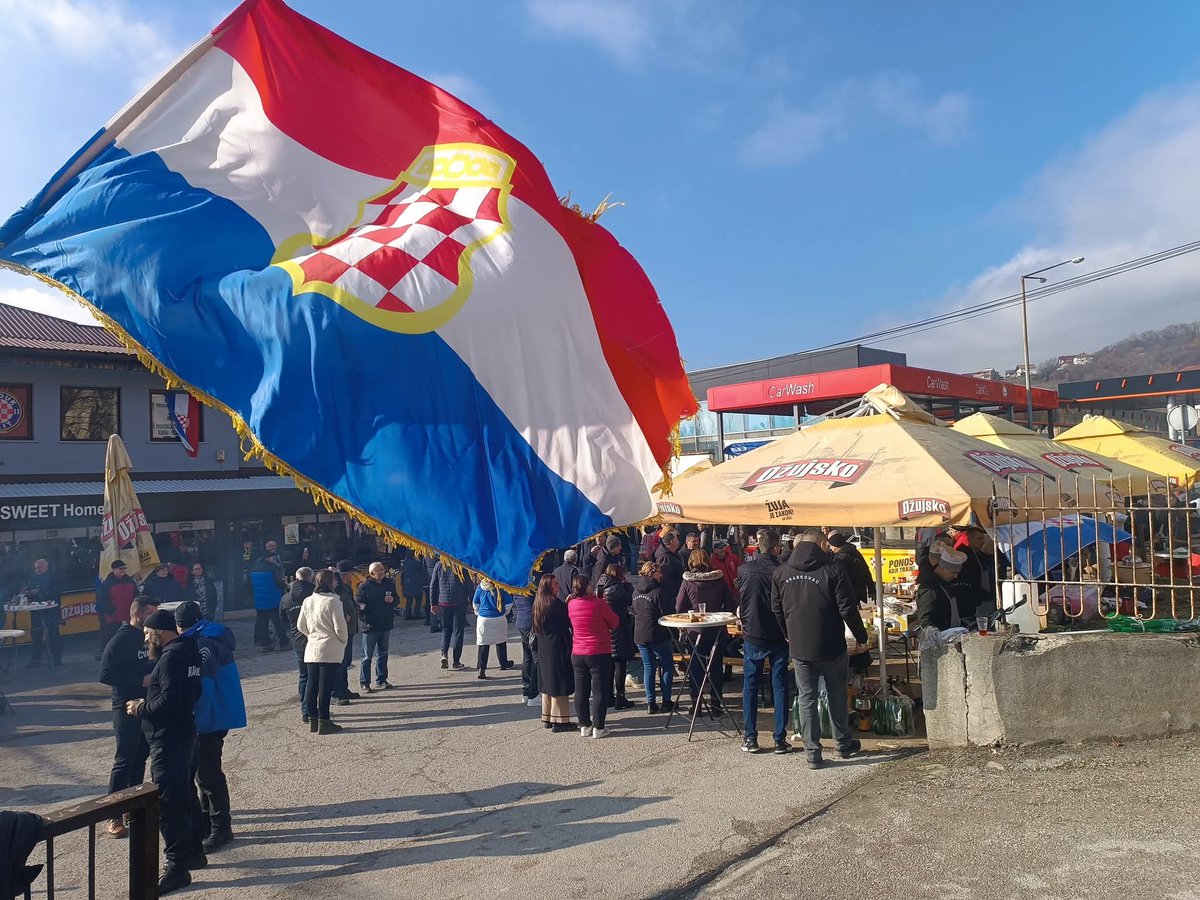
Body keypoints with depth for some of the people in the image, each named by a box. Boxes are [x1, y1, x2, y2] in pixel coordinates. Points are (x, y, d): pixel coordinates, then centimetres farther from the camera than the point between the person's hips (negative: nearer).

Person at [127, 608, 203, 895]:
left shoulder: (171, 657, -20)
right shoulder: (187, 650, 10)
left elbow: (168, 702, -25)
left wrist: (141, 708, -10)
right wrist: (151, 693, 12)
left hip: (168, 741, -10)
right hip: (185, 734, 10)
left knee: (168, 803, -4)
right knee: (186, 795, 20)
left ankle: (177, 867, 3)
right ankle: (192, 851, 33)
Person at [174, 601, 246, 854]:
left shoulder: (202, 643, -18)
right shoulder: (215, 636, 12)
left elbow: (204, 687, -23)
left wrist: (196, 721, -19)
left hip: (211, 718, -10)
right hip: (220, 714, 10)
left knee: (208, 772, -2)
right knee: (205, 769, 19)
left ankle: (220, 828, 7)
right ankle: (206, 822, 31)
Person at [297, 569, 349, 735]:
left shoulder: (308, 601, 5)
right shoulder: (333, 601, -13)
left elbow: (301, 626, 11)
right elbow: (340, 626, -13)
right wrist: (344, 640, 4)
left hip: (311, 649, 6)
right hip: (329, 650, -6)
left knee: (312, 685, 12)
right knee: (325, 687, -1)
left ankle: (312, 720, 19)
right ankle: (324, 722, 3)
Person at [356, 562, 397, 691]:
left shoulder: (389, 584, 6)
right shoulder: (364, 587, -10)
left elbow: (396, 600, 18)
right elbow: (358, 605, -12)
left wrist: (392, 600, -6)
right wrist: (366, 621, -16)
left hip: (386, 626, 6)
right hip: (370, 627, -5)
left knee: (383, 654, 14)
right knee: (367, 656, 2)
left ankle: (381, 681, 24)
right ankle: (365, 683, 10)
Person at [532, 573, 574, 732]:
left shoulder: (538, 603, 8)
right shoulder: (555, 603, -18)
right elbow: (568, 622, -12)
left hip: (543, 649, 9)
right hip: (558, 647, -9)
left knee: (547, 682, 15)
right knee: (559, 683, -3)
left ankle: (547, 718, 23)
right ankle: (559, 720, 0)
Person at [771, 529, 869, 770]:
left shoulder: (781, 572, -1)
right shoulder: (832, 570, -13)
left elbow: (776, 610, 8)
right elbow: (848, 609, -12)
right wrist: (861, 637, 1)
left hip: (799, 649, 2)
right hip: (831, 648, -2)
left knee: (806, 700, 9)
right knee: (837, 697, 16)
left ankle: (812, 753, 10)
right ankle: (844, 744, 31)